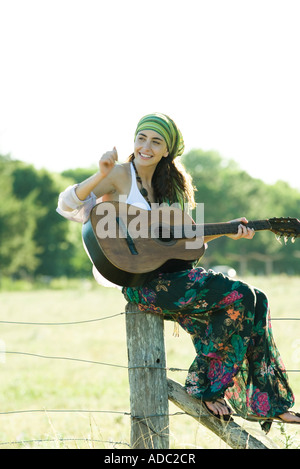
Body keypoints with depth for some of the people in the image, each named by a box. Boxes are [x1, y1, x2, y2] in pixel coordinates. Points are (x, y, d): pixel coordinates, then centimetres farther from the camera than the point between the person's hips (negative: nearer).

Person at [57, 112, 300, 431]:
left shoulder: (168, 185, 16)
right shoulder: (120, 175, -4)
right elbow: (67, 205, -16)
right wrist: (101, 175, -31)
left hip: (172, 275, 7)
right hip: (140, 281, -7)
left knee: (256, 302, -8)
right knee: (239, 297, -20)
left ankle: (269, 404, -2)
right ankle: (203, 385, -5)